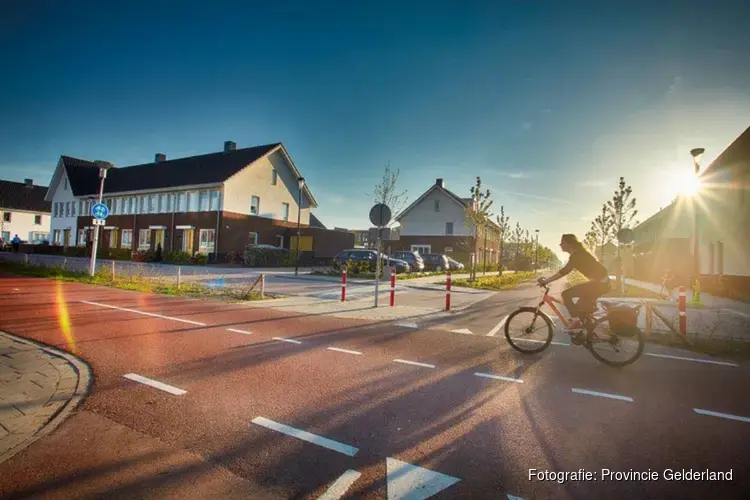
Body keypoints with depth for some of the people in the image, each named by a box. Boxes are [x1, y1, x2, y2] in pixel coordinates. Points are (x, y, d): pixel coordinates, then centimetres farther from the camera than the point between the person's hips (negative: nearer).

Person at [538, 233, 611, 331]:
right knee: (581, 305, 20)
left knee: (566, 294, -12)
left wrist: (546, 281, -22)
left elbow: (564, 271, -23)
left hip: (599, 282, -10)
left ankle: (575, 322, -6)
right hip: (602, 282, 10)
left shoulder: (577, 254, -15)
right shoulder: (577, 254, 15)